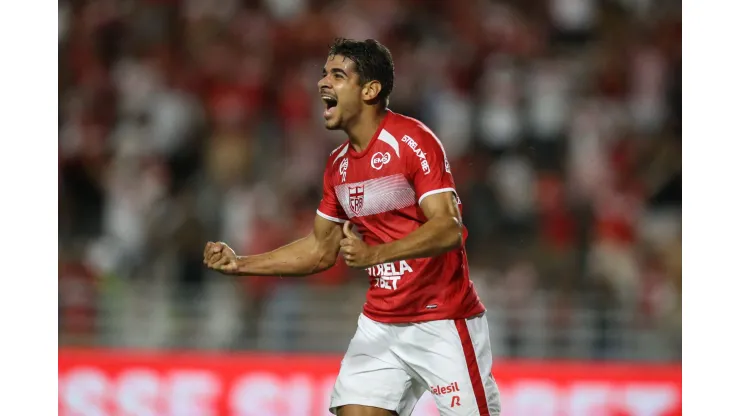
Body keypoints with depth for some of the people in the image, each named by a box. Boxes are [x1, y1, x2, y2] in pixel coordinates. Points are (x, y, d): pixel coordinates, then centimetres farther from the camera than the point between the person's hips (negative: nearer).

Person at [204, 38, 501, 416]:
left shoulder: (413, 140, -14)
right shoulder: (338, 164, 9)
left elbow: (449, 228, -23)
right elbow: (321, 249, 19)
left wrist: (375, 253, -35)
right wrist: (239, 265, 11)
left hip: (443, 324, -6)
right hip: (381, 324, 6)